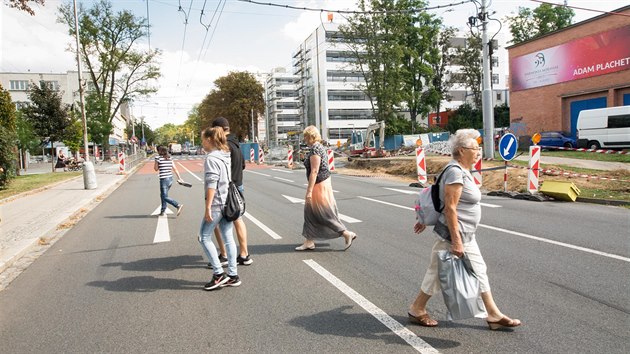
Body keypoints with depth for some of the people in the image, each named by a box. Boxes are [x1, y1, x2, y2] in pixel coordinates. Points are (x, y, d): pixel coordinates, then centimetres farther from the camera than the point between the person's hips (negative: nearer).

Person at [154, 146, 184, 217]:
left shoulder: (158, 158, -8)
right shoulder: (170, 159, 7)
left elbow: (156, 169, 2)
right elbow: (175, 169, 7)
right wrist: (179, 178, 10)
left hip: (164, 180, -7)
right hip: (170, 179, 7)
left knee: (165, 197, -3)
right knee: (163, 195, 21)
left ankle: (178, 205, -19)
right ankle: (163, 211, 26)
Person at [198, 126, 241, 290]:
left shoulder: (211, 158, -13)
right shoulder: (226, 155, 12)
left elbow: (211, 184, -18)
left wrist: (207, 207, -17)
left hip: (216, 204, -8)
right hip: (228, 203, 8)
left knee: (204, 237, 3)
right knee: (228, 238, 10)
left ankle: (219, 274, 2)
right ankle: (233, 276, 15)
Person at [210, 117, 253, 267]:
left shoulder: (225, 145, -16)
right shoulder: (235, 144, 13)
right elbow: (243, 165, 22)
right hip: (238, 187, 9)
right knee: (238, 220, 13)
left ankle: (224, 256, 4)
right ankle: (244, 255, 18)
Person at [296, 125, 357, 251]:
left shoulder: (314, 150, -19)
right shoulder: (319, 147, 12)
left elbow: (314, 171, -24)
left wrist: (309, 191, -23)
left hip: (319, 185, -10)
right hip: (323, 183, 10)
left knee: (326, 214, -2)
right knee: (310, 213, 13)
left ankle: (347, 234, 7)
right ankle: (309, 242, 19)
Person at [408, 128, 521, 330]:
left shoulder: (461, 170, 10)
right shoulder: (455, 172, -21)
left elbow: (441, 199, 18)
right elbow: (450, 208, -25)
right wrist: (456, 241, -25)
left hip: (465, 235, 10)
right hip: (454, 233, -10)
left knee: (479, 270, 14)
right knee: (438, 272, 4)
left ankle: (494, 315, 25)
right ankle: (417, 310, 22)